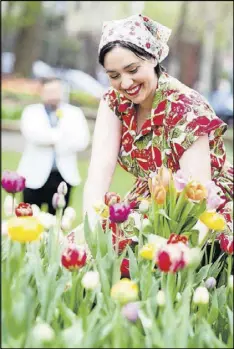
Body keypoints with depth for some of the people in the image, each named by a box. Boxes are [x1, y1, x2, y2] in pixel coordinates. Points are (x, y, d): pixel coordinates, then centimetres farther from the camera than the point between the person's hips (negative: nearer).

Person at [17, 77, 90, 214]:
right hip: (35, 176, -1)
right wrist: (61, 134, -10)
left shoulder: (75, 113, 10)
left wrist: (52, 139, -9)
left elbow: (82, 141, -5)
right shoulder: (31, 112, 5)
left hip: (63, 176, 1)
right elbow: (33, 135, -15)